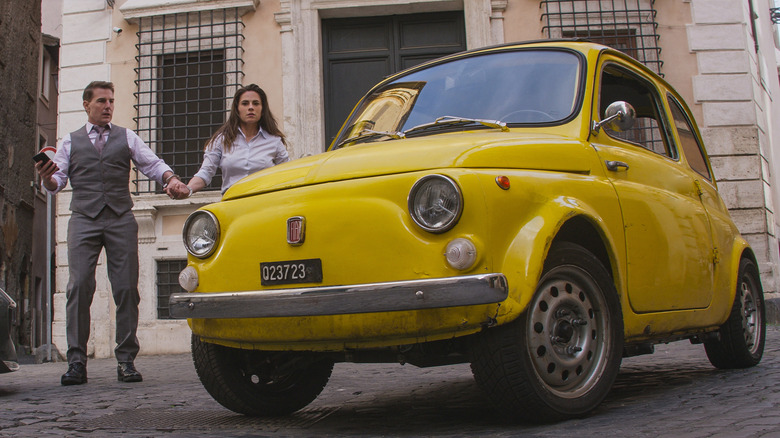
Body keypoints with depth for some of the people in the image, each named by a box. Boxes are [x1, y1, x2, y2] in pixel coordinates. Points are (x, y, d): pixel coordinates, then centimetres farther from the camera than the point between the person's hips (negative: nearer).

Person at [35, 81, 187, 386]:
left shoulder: (127, 137, 17)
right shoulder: (71, 141, 18)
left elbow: (152, 163, 6)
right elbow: (57, 182, 12)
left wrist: (170, 178, -15)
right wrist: (47, 178, -12)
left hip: (121, 219, 0)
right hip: (83, 219, 0)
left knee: (127, 288, -5)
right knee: (79, 286, -10)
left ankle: (126, 360, 0)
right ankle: (76, 361, -5)